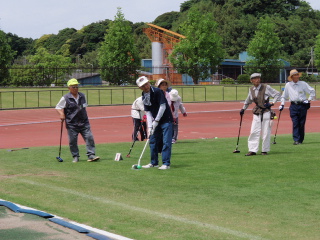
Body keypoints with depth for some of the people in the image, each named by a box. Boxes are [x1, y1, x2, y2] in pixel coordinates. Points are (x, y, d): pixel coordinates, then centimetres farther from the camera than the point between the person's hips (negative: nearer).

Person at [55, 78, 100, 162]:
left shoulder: (82, 96, 11)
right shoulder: (65, 98, -3)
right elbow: (58, 107, 2)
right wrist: (61, 114, -16)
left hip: (84, 122, 3)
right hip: (72, 124, -3)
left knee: (89, 138, -7)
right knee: (72, 141, 0)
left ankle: (91, 155, -3)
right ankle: (75, 156, 15)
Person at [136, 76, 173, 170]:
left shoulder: (157, 92, -16)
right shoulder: (144, 97, 4)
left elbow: (163, 107, -19)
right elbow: (148, 112, 4)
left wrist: (156, 121, -16)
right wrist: (150, 126, -6)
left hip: (166, 120, -7)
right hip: (155, 121, 7)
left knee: (166, 142, -10)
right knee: (153, 141, 10)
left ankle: (166, 163, -8)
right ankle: (154, 163, 21)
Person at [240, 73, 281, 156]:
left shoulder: (266, 87, -5)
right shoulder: (251, 90, 8)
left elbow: (277, 94, 1)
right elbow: (248, 100, 25)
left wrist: (272, 103, -9)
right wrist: (243, 109, 29)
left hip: (266, 112, -4)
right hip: (256, 113, 4)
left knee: (266, 133, -1)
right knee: (254, 132, -3)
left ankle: (265, 150, 10)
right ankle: (252, 150, 1)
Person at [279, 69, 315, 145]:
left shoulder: (303, 84, 3)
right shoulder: (288, 85, 8)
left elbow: (312, 91, 8)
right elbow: (284, 96, 17)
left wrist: (309, 100, -1)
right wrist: (282, 104, 9)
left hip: (302, 105, 0)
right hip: (293, 106, 0)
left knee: (302, 124, 2)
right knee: (295, 123, -10)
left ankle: (301, 140, 11)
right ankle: (296, 140, -13)